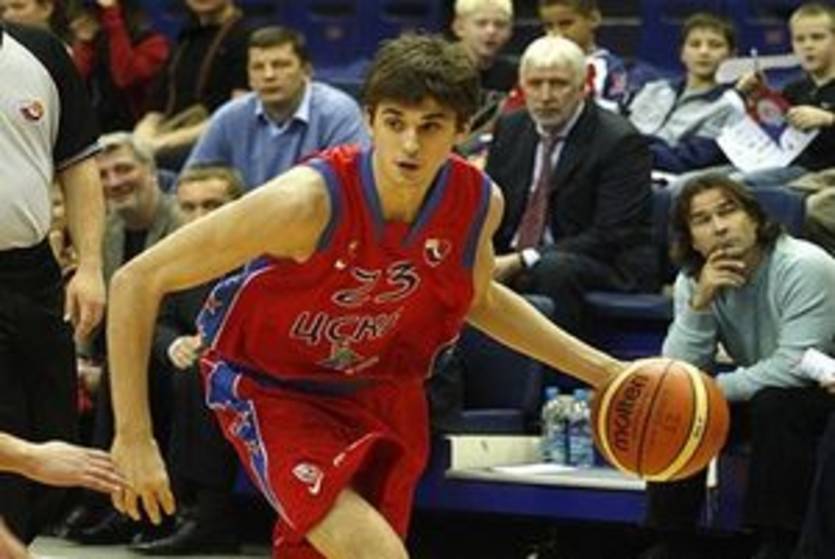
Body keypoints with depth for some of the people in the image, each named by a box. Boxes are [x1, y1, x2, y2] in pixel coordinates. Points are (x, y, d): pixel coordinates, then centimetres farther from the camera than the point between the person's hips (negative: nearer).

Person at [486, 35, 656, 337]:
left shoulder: (620, 141, -10)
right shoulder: (510, 128, 11)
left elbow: (610, 236, -16)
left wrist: (524, 261, -21)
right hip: (510, 262, 6)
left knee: (554, 269, -37)